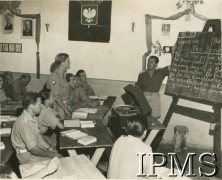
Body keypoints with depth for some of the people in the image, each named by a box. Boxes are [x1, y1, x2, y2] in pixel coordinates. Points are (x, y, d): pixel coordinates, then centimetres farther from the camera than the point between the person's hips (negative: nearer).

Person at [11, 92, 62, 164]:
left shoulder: (32, 117, 0)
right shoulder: (24, 123, -30)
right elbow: (33, 149, -28)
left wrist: (49, 148, 2)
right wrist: (52, 155, -18)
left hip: (34, 148, 9)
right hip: (27, 156, -8)